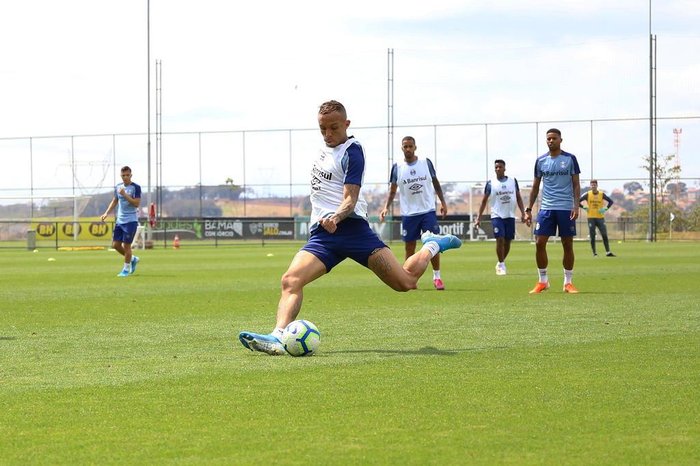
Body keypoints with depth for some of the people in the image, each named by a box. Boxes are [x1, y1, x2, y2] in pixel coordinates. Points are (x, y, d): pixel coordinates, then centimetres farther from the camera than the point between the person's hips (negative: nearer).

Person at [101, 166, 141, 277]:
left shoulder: (135, 187, -9)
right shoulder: (118, 187, 10)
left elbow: (136, 203, -17)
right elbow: (114, 201, 20)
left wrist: (125, 194, -23)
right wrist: (106, 213, 9)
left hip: (130, 221, -7)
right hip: (119, 221, 7)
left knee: (126, 245, -5)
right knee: (115, 244, 5)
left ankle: (126, 269, 9)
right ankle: (133, 259, 26)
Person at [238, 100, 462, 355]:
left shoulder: (352, 151, -6)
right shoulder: (326, 147, 16)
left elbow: (350, 199, -16)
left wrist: (336, 217, -35)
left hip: (350, 226, -6)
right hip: (321, 232, 6)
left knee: (405, 282, -9)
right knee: (291, 280, -21)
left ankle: (432, 246, 21)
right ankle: (278, 337, -36)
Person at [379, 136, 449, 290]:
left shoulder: (426, 163, 1)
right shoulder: (397, 167, 1)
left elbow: (435, 183, 10)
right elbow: (393, 190, 4)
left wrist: (443, 202, 5)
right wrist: (386, 207, -9)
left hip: (428, 210, -1)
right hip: (408, 213, 1)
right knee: (409, 247, 4)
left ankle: (437, 277, 4)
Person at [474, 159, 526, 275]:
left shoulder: (513, 181, 7)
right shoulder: (491, 183, 1)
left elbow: (518, 198, 11)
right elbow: (484, 201, 5)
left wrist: (522, 212, 0)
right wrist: (479, 217, 0)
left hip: (510, 216, 3)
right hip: (497, 215, -3)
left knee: (508, 241, 6)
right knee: (500, 239, -14)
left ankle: (500, 263, 24)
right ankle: (501, 265, -5)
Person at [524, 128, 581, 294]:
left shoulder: (570, 159, 2)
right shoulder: (541, 161, 8)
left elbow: (576, 184, 2)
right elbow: (535, 187, 13)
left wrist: (576, 206, -10)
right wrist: (529, 209, 8)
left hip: (566, 209, -2)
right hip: (546, 208, 2)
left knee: (568, 245, 2)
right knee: (539, 243, -5)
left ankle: (568, 282, 12)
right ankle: (543, 281, 6)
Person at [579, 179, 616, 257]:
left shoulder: (602, 194, 4)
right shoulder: (587, 194, 0)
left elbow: (610, 201, 12)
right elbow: (578, 201, 1)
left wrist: (605, 209, 0)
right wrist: (584, 208, -7)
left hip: (600, 218, 1)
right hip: (591, 218, -1)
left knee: (604, 235, -5)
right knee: (592, 236, 0)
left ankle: (608, 252, -3)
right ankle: (594, 253, 7)